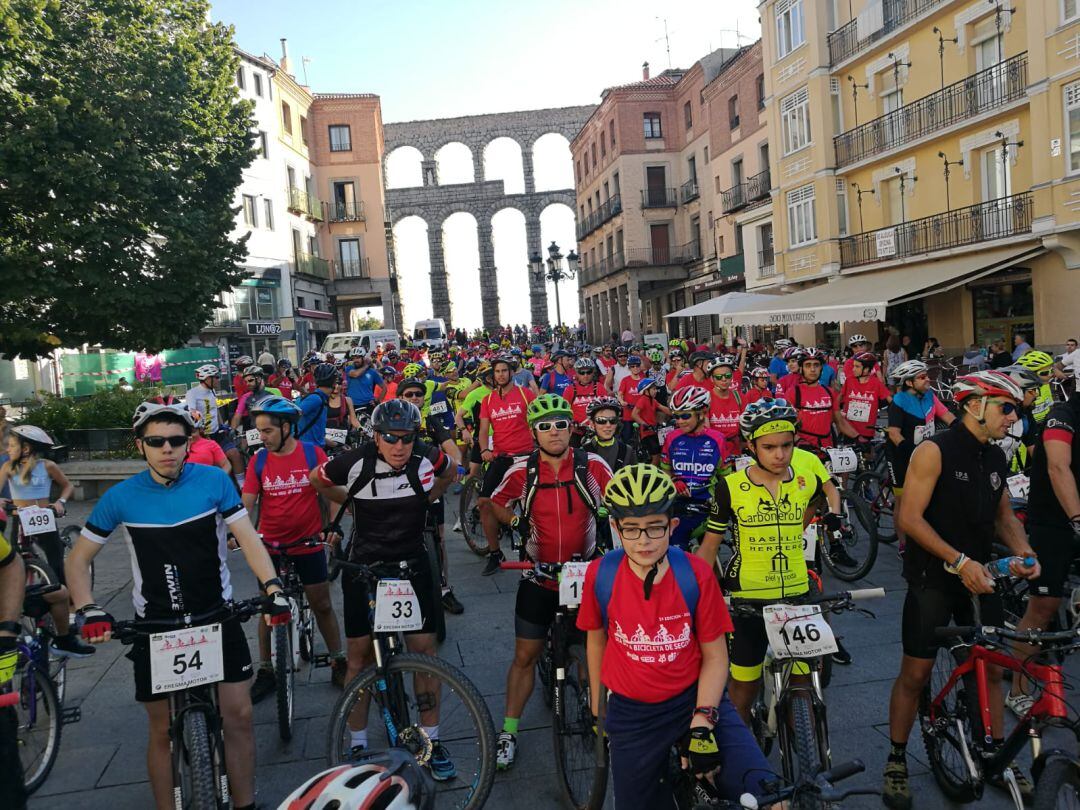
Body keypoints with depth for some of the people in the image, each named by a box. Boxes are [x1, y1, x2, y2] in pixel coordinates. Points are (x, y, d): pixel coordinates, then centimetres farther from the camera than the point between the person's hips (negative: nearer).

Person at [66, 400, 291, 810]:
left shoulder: (214, 480, -10)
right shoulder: (121, 496, -8)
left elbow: (248, 538, -10)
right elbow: (78, 559, 1)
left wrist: (272, 587, -25)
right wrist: (89, 611, -15)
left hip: (217, 616, 0)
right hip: (155, 624, 0)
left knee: (238, 715, 0)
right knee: (163, 730, 8)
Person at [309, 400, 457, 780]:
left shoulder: (427, 458, -13)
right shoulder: (356, 462, -18)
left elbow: (450, 472, 12)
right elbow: (316, 479, 3)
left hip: (412, 564, 1)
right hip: (364, 565, -1)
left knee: (424, 649, 1)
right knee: (360, 655, 5)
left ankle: (431, 739, 16)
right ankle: (357, 744, 21)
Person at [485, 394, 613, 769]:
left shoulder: (593, 465, -10)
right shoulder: (522, 471, -8)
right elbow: (495, 503, 8)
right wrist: (514, 521, -9)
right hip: (539, 577, 0)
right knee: (525, 655, 6)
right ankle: (509, 731, 19)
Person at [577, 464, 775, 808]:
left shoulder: (696, 574, -14)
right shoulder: (600, 574, -13)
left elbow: (715, 655, -6)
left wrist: (702, 721, -16)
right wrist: (597, 705, 14)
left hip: (696, 699, -1)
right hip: (631, 714, 1)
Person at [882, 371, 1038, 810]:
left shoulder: (995, 458, 8)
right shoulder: (934, 451, -14)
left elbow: (1004, 516, 17)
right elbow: (909, 517, -19)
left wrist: (1022, 551, -3)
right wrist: (959, 560, -23)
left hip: (979, 576, 7)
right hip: (933, 579, -6)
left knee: (992, 668, 11)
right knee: (916, 673, 0)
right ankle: (896, 760, 16)